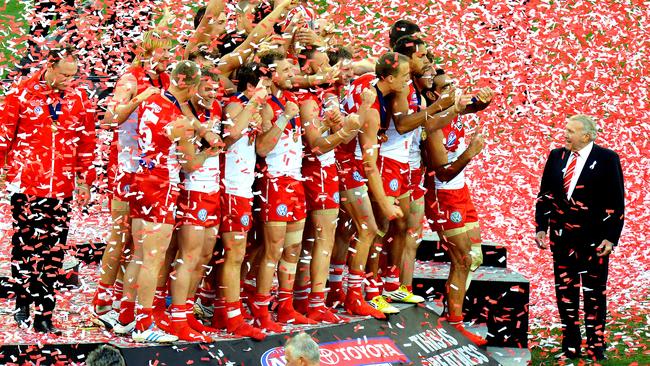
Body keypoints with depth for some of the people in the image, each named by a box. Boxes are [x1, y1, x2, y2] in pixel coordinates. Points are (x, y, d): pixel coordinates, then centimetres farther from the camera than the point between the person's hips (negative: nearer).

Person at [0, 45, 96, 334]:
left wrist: (85, 180, 12)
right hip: (26, 182, -2)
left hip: (61, 187, 2)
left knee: (54, 251, 1)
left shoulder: (79, 98, 7)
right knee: (26, 243, 2)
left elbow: (87, 143, 12)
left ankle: (44, 314, 5)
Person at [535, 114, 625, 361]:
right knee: (565, 290, 7)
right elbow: (544, 195, 12)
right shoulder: (556, 156, 7)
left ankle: (596, 346, 8)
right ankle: (570, 346, 14)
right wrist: (541, 228, 5)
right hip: (562, 237, 4)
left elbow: (616, 202, -5)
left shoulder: (606, 159, -5)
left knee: (594, 292, 1)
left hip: (594, 239, -4)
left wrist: (611, 237, -10)